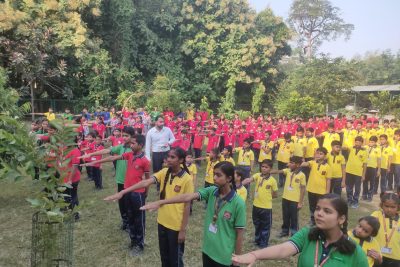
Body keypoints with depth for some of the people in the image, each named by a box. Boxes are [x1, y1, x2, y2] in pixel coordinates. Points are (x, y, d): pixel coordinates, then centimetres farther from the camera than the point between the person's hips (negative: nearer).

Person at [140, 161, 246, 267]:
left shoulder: (238, 203, -19)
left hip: (224, 256, -4)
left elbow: (239, 233, -12)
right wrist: (160, 202, -25)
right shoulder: (211, 191, -7)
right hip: (207, 249, 5)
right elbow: (188, 197, -17)